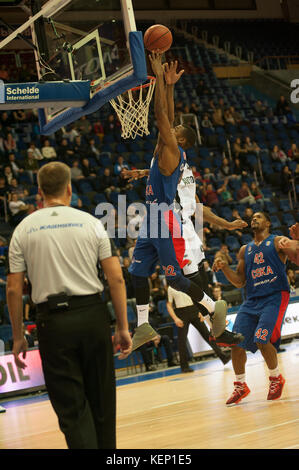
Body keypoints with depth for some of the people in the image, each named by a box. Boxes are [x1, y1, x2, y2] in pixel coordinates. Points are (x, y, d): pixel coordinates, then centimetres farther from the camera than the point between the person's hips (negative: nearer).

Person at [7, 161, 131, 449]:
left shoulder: (24, 229, 3)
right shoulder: (90, 223, 3)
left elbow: (13, 289, 2)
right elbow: (116, 278, -1)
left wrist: (18, 337, 10)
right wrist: (123, 327, 6)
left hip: (53, 322, -1)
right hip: (92, 314, 1)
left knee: (71, 407, 2)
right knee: (101, 400, 16)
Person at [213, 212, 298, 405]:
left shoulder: (277, 242, 2)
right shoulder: (245, 250, 18)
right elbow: (240, 282, 17)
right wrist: (224, 267, 1)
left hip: (275, 297, -6)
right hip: (252, 300, 6)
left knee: (262, 340, -20)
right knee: (236, 342, -4)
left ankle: (276, 378, 4)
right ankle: (241, 386, 13)